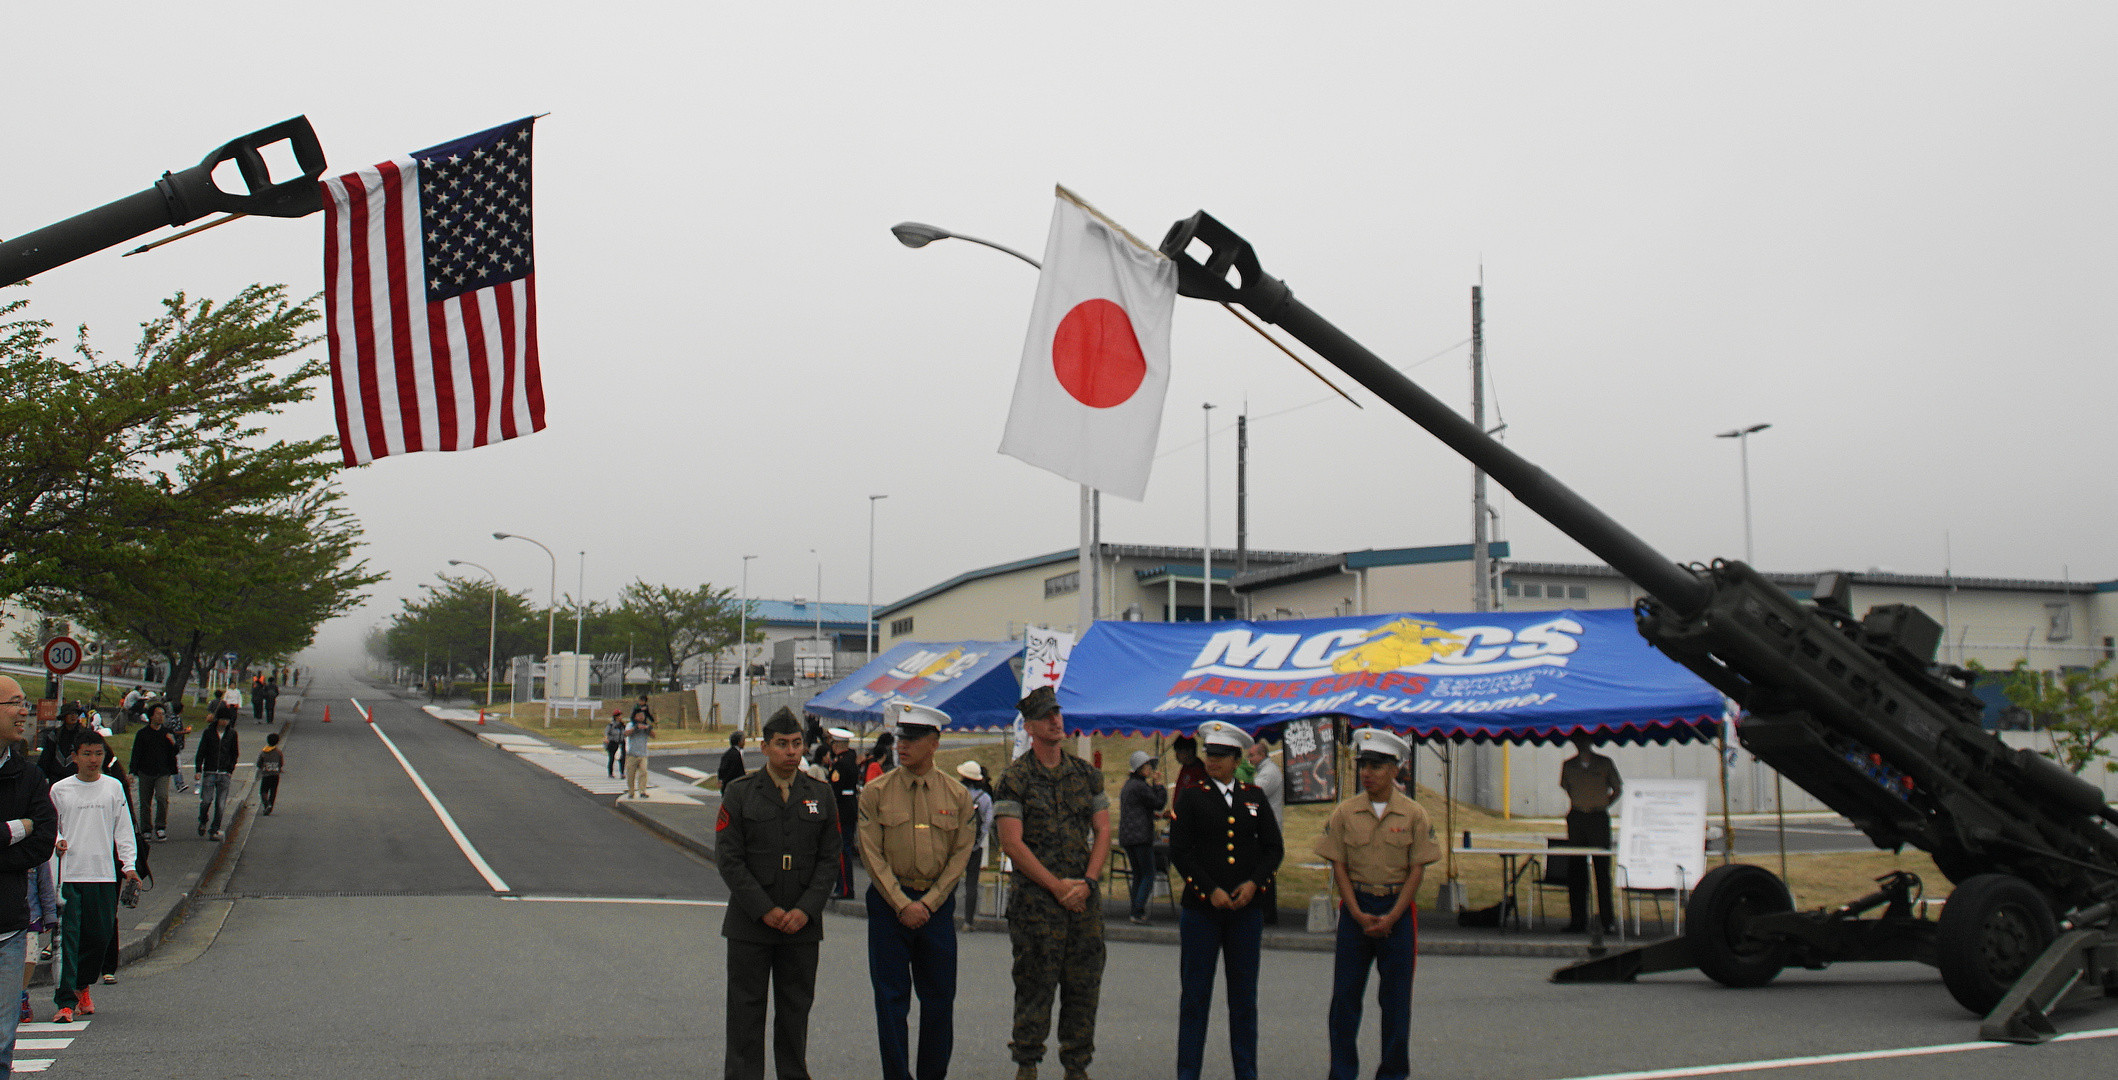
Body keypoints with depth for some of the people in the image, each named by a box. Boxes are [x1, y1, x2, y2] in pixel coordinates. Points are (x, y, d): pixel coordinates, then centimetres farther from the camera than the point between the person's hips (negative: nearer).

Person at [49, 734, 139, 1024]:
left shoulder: (113, 788, 7)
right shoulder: (59, 790, 5)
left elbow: (123, 829, 9)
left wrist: (129, 864, 0)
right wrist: (56, 843, -11)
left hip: (103, 875, 2)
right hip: (68, 876, -2)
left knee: (100, 937, 7)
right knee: (67, 938, -8)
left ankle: (82, 986, 32)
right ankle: (65, 1002, -8)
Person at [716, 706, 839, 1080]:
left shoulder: (821, 796, 7)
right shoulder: (739, 794, 0)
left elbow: (829, 860, 4)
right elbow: (728, 859, -5)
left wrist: (806, 910, -9)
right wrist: (764, 909, -12)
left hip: (802, 924, 2)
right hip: (750, 924, -2)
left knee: (796, 1009, 8)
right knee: (746, 1009, 1)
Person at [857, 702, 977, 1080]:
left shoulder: (957, 795, 1)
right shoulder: (875, 792, -3)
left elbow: (961, 854, 2)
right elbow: (872, 854, -4)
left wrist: (928, 903, -7)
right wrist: (902, 904, -10)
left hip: (938, 903, 1)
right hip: (889, 903, -1)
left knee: (940, 998, 6)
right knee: (891, 998, 1)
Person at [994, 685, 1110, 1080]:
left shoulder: (1086, 774, 11)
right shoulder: (1014, 779, -3)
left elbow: (1103, 832, 9)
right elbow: (1012, 843, -9)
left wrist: (1087, 882, -6)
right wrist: (1057, 886, -12)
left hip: (1084, 896, 4)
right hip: (1035, 897, -4)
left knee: (1084, 986, 6)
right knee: (1035, 987, 0)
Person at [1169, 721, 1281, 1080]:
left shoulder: (1254, 798, 10)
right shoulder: (1191, 798, 2)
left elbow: (1273, 848, 9)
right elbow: (1179, 852, -5)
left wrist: (1254, 883, -8)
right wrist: (1210, 890, -14)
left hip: (1247, 910, 2)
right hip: (1201, 910, -2)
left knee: (1244, 996, 8)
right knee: (1195, 994, 2)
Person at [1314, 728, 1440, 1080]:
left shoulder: (1414, 814, -2)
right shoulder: (1344, 813, 1)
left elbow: (1417, 870, -3)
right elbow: (1339, 866, 1)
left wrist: (1391, 917, -12)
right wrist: (1359, 914, -10)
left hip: (1398, 909, -1)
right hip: (1355, 909, 1)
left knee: (1395, 998, 4)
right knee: (1345, 995, 3)